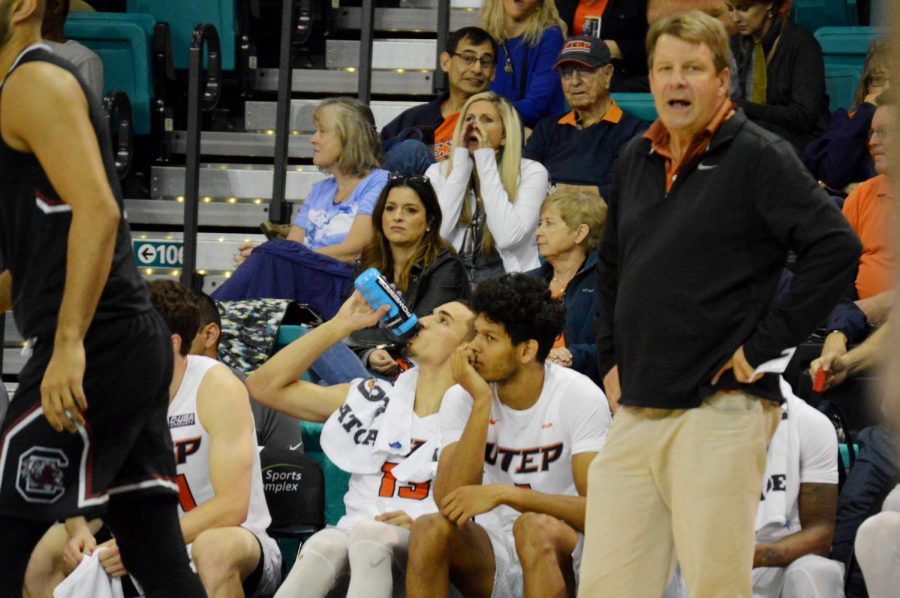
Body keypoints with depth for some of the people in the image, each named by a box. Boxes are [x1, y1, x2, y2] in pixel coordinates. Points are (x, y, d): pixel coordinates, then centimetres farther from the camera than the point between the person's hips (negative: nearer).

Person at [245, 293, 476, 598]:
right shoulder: (373, 400, 17)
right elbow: (265, 385, 13)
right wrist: (341, 325, 9)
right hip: (358, 536, 3)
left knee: (369, 535, -36)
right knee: (322, 547, -32)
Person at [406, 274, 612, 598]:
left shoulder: (580, 397, -11)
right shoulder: (462, 398, -3)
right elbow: (449, 501, -16)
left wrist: (504, 493, -28)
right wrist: (482, 402, -20)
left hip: (557, 559, -3)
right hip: (490, 559, 3)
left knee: (534, 528, -34)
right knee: (429, 529, -26)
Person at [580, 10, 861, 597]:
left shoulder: (759, 157, -5)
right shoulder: (636, 159, 16)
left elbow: (838, 248, -14)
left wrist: (766, 345, -14)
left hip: (719, 411, -7)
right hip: (636, 411, 7)